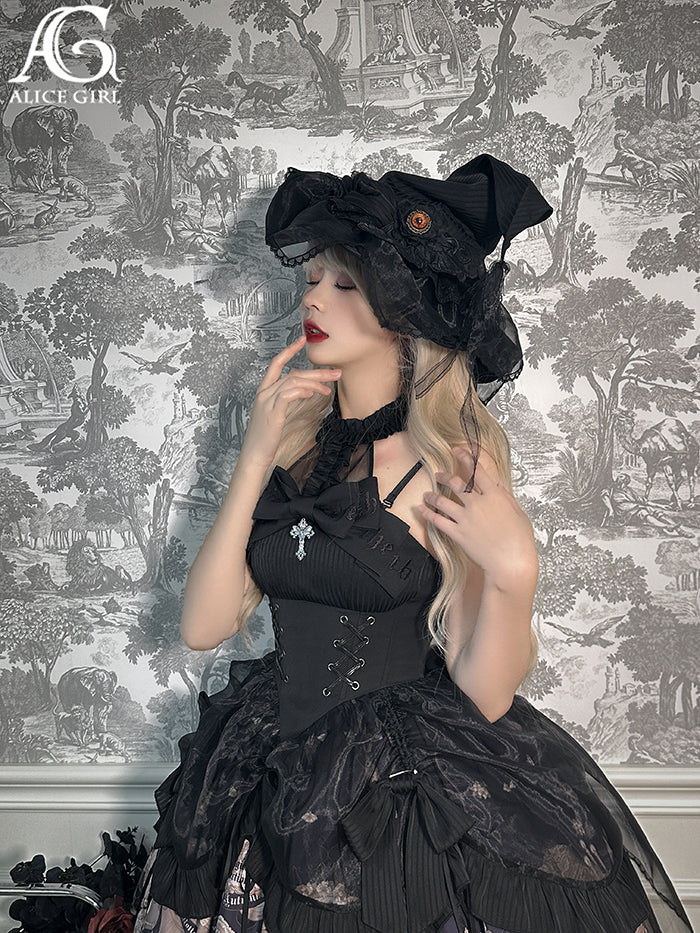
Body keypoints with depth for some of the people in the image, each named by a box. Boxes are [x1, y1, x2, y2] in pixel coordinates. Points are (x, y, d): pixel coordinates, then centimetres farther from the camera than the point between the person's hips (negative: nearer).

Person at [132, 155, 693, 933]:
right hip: (276, 777, 4)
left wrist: (514, 573, -30)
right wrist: (256, 459, -17)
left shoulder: (455, 459, -14)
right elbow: (203, 627, -10)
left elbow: (484, 694, -13)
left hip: (415, 795, -4)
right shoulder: (292, 435, -2)